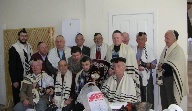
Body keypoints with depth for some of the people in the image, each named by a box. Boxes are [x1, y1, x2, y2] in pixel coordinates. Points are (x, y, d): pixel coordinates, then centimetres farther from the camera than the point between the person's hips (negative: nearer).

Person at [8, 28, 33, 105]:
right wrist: (14, 81, -14)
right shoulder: (14, 49, -10)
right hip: (18, 79, -5)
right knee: (18, 98, 4)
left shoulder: (29, 47, 8)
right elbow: (11, 66, -12)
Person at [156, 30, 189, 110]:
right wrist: (160, 66, -1)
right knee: (164, 102, 13)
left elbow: (174, 66, -20)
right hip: (163, 78, 7)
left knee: (172, 103, 1)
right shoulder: (166, 49, 10)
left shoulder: (178, 50, -13)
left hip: (172, 79, -7)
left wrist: (162, 66, -9)